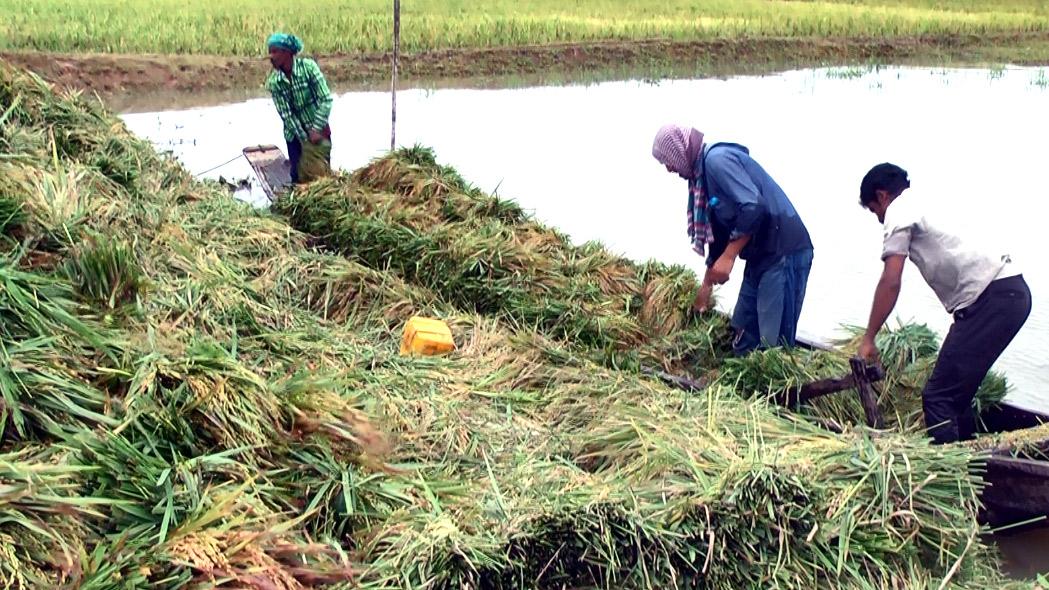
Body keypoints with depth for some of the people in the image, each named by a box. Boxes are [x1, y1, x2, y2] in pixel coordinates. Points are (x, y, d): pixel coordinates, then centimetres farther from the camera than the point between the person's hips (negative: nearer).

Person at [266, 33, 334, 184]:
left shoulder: (308, 66, -15)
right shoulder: (273, 82, -12)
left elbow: (326, 99, -17)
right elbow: (286, 115, -13)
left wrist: (316, 130, -21)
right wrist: (305, 139, -18)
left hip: (318, 130, -1)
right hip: (295, 134, 1)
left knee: (323, 171, 1)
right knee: (299, 176, 1)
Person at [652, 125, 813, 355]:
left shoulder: (716, 159, -12)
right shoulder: (703, 171, 17)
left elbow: (754, 207, -24)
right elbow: (719, 232, 25)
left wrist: (729, 257, -17)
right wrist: (707, 285, 30)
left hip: (783, 252, -10)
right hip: (761, 255, 10)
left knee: (774, 344, -8)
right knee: (744, 337, 14)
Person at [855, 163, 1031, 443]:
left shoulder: (899, 211, 0)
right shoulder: (922, 205, 26)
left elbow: (890, 282, -8)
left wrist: (868, 340, -2)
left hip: (993, 296, -9)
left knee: (938, 396, -8)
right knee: (956, 393, 17)